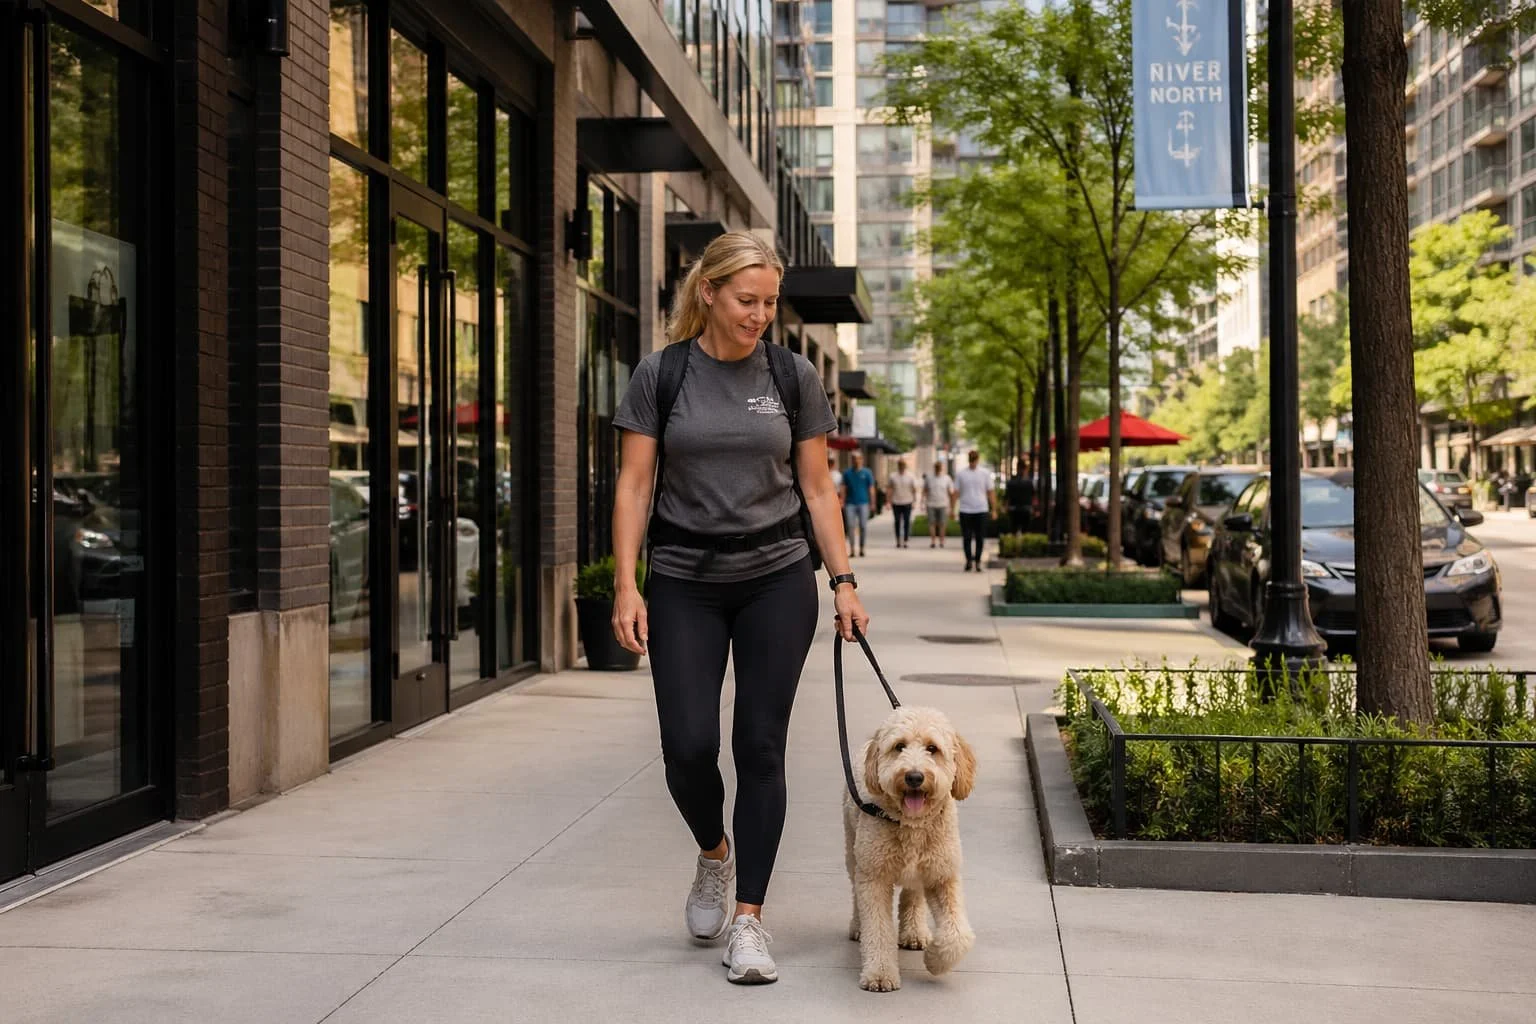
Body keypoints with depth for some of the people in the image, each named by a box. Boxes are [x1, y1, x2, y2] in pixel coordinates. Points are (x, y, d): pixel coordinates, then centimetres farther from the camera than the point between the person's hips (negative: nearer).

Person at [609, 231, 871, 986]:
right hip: (685, 581, 0)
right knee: (688, 746, -7)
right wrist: (626, 584, -10)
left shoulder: (794, 377, 2)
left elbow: (816, 487, 5)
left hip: (777, 577, 1)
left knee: (760, 745, -3)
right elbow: (633, 485, -1)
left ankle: (749, 917, 5)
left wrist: (844, 582, -1)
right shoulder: (659, 375, -1)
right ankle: (714, 854, 25)